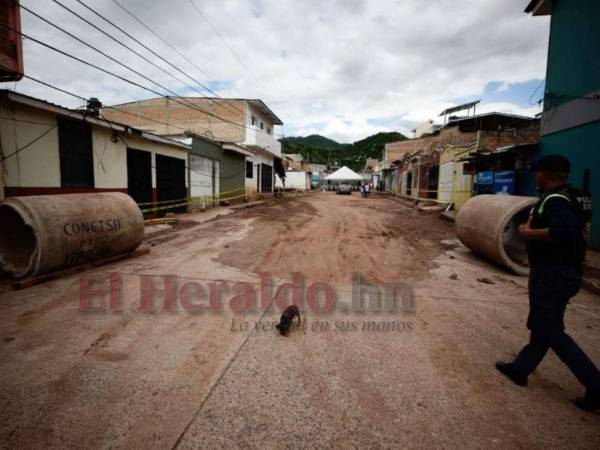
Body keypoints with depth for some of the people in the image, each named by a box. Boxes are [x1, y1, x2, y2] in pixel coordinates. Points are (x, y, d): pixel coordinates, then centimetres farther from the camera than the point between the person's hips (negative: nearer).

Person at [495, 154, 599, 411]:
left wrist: (529, 233, -23)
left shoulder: (554, 200, -20)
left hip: (552, 274, -10)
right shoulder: (572, 197, 11)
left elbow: (565, 230, -37)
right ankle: (520, 369, 29)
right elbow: (576, 229, 20)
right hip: (565, 271, 10)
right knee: (540, 325, 16)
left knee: (551, 331, 0)